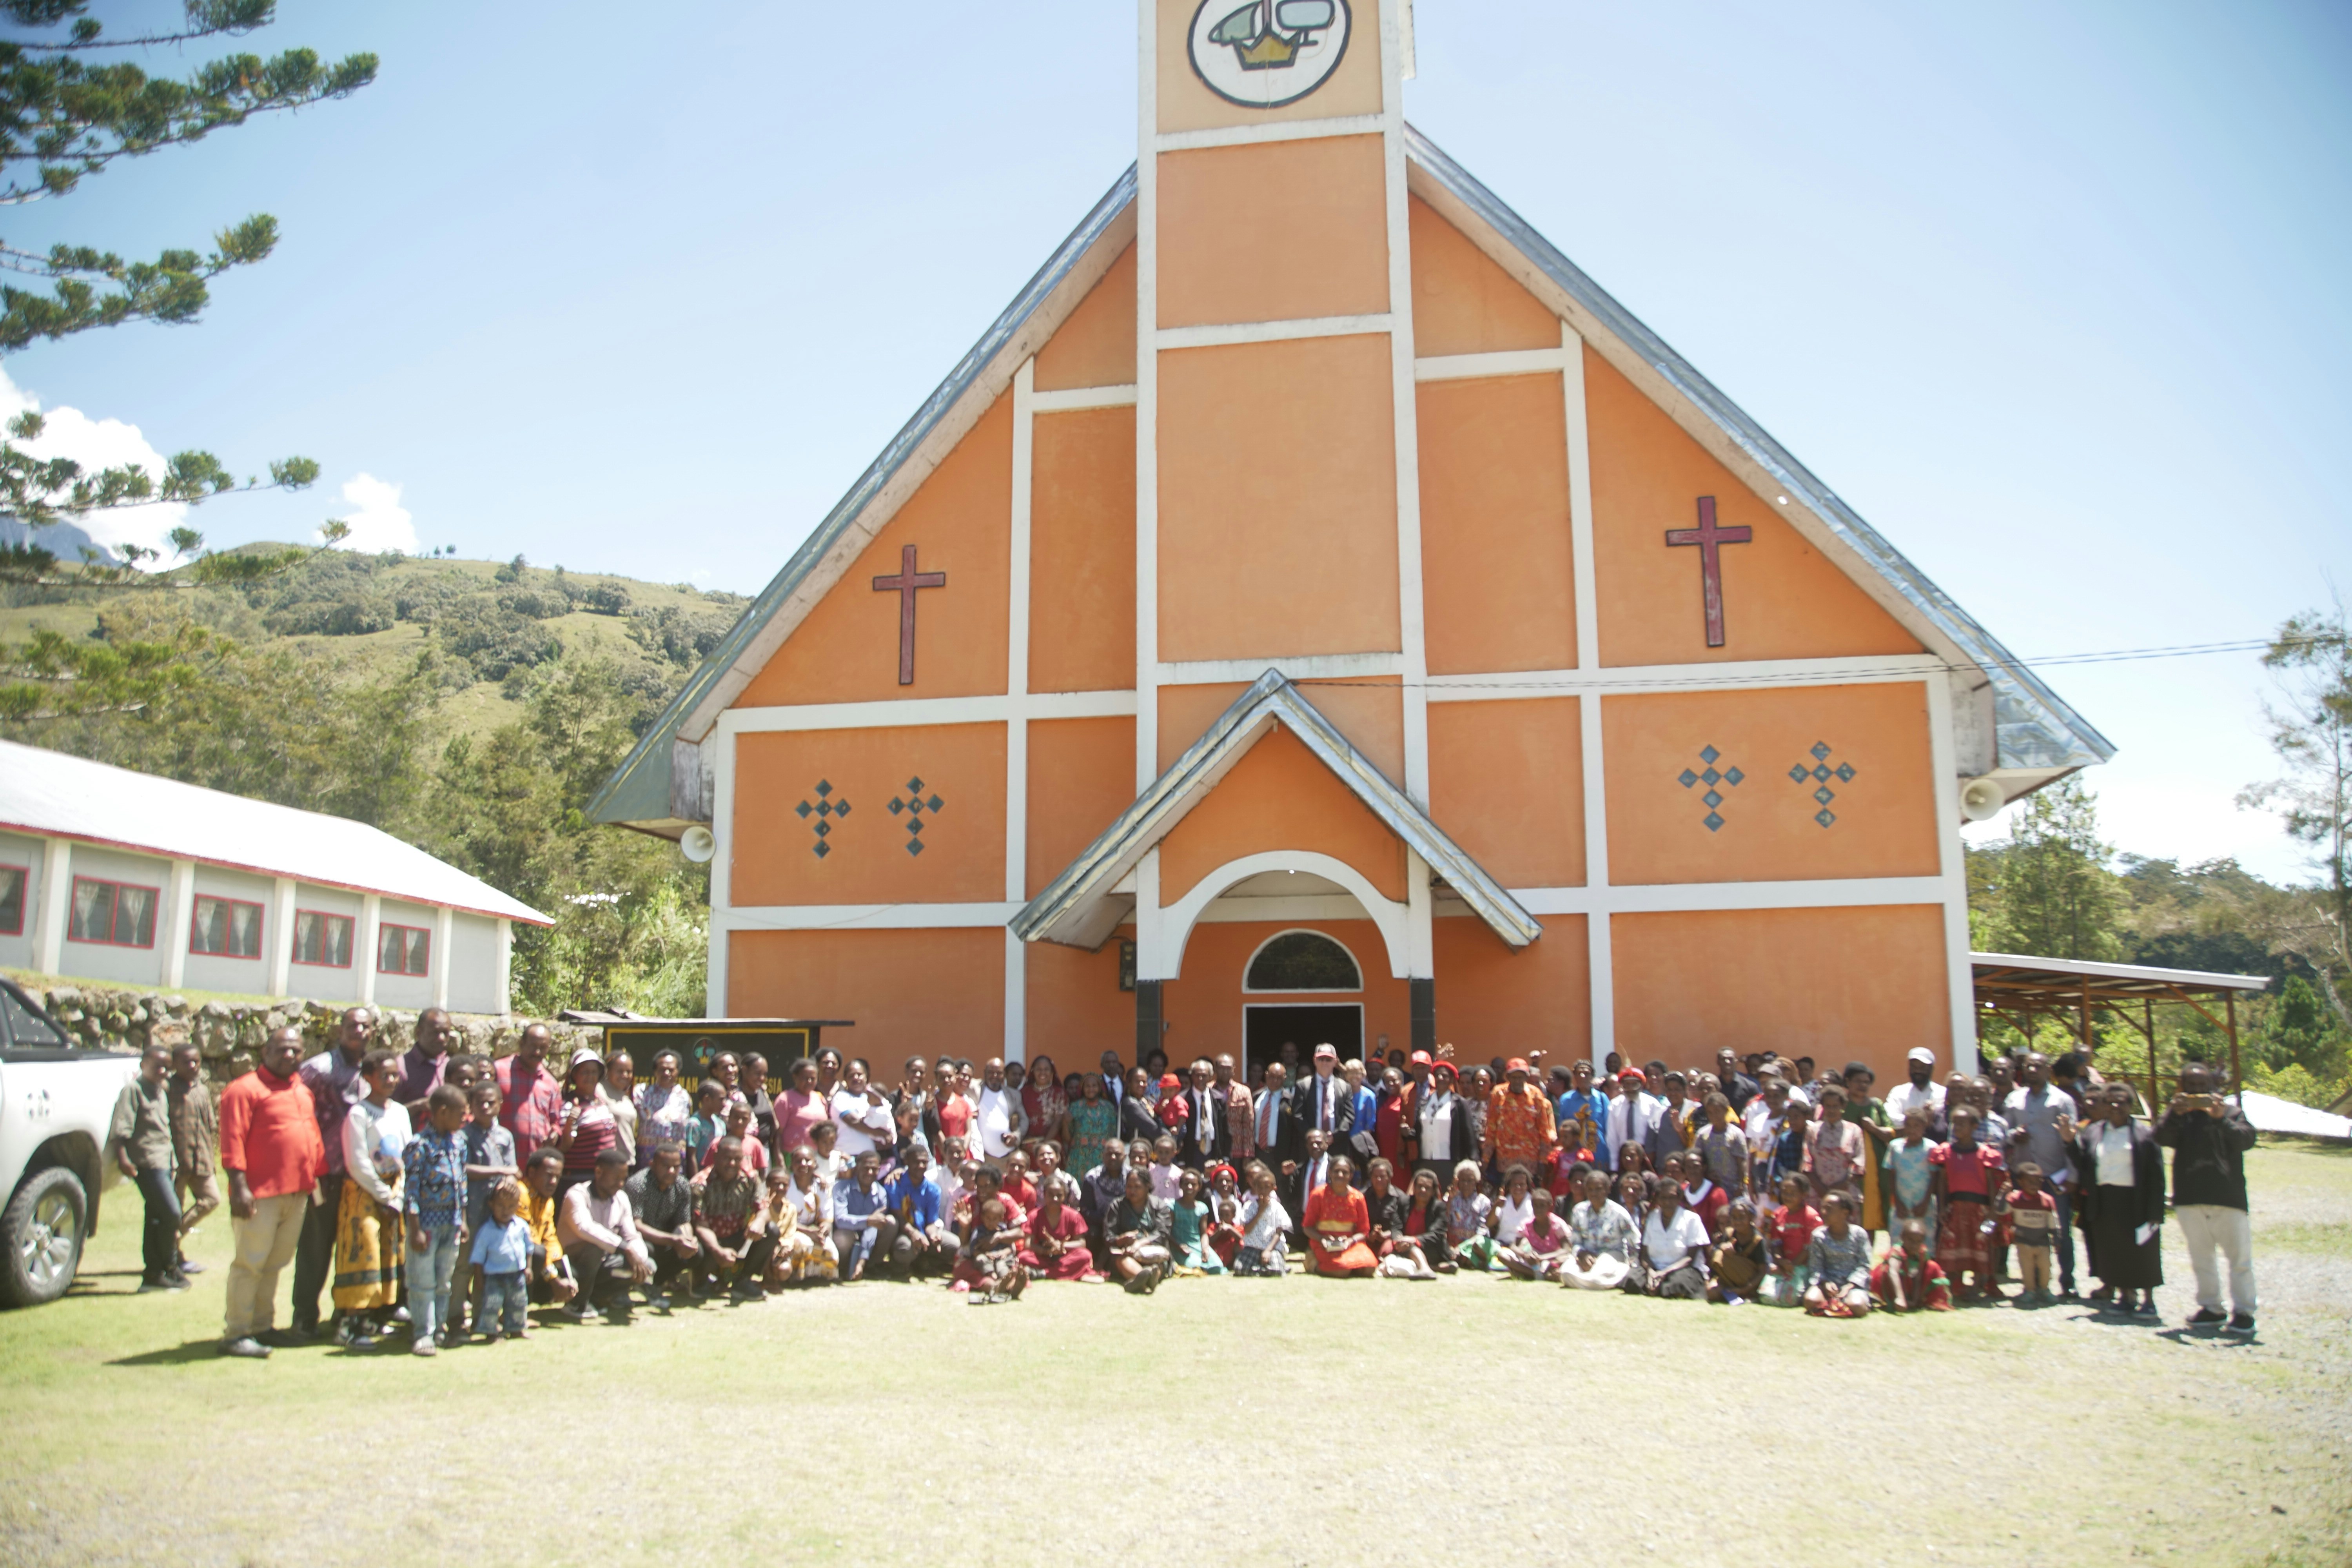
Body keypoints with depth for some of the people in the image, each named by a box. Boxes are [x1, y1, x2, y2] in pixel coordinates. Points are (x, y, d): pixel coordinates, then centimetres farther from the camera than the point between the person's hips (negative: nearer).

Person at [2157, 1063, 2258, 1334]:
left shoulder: (2231, 1112, 6)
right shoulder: (2178, 1113, 11)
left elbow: (2247, 1139, -9)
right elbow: (2162, 1137, -6)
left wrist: (2221, 1120, -24)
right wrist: (2176, 1115, -23)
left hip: (2228, 1197, -2)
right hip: (2189, 1198, 2)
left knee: (2240, 1256, -1)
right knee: (2200, 1258, 9)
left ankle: (2243, 1311, 7)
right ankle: (2210, 1307, 18)